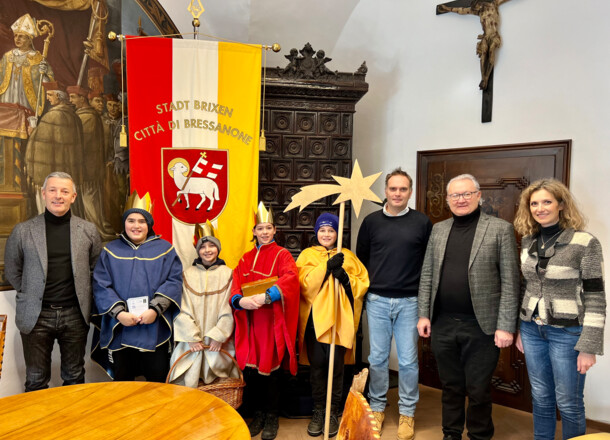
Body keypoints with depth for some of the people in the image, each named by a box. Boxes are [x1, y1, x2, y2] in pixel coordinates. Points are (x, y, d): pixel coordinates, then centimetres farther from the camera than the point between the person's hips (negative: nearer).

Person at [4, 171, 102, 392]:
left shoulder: (88, 230, 1)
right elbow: (12, 271, 9)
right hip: (36, 315, 0)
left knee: (75, 377, 14)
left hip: (75, 314, 1)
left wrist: (81, 293, 5)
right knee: (36, 380, 11)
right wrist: (32, 295, 7)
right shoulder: (23, 231, -1)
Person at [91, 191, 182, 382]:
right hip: (120, 329, 1)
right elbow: (101, 286, 1)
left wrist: (155, 309, -14)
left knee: (158, 380, 4)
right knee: (122, 381, 11)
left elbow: (174, 281, -2)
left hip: (155, 328, -1)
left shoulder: (164, 249, 5)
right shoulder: (110, 251, 8)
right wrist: (119, 313, -12)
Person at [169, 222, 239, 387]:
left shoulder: (228, 274, 5)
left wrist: (219, 336, -7)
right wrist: (192, 337, -7)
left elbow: (229, 310, 1)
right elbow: (183, 309, 2)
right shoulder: (187, 274, 8)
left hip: (218, 342, 0)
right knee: (187, 380, -12)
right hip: (192, 339, 0)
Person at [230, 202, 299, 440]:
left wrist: (266, 296, -29)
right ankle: (259, 413, 25)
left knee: (270, 369, 1)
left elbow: (290, 279, -17)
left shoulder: (282, 255, 1)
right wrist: (240, 300, -17)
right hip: (250, 322, 4)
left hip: (273, 321, -3)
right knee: (250, 369, 5)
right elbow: (235, 285, 5)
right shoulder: (246, 258, 14)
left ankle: (272, 417, 20)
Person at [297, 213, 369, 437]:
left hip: (340, 320, 0)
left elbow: (363, 284, 4)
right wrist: (327, 266, -17)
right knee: (317, 366, 5)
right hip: (315, 319, 0)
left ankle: (333, 412, 21)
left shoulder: (348, 256, 12)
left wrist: (345, 278, -14)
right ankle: (318, 411, 23)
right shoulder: (307, 255, 8)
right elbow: (304, 284, -8)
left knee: (336, 367, 4)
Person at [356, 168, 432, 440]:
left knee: (408, 361, 7)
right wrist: (361, 296, 7)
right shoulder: (371, 221, 3)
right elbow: (361, 260, 9)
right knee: (377, 358, 11)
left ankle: (407, 412, 26)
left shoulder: (422, 222, 0)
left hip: (409, 302, -1)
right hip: (377, 301, 1)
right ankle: (377, 406, 30)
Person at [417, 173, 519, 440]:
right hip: (443, 324, 4)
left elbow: (510, 282, -7)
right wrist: (424, 314, 5)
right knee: (450, 386, 17)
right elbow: (427, 275, 10)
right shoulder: (439, 229, 8)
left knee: (478, 390, 9)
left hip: (481, 326, -3)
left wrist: (506, 326, -10)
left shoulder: (500, 229, -4)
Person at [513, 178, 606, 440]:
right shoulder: (528, 241, 4)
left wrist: (589, 347, -13)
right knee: (541, 398, 16)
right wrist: (520, 330, 13)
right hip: (532, 330, 5)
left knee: (568, 403, 8)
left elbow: (595, 298, -11)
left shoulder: (585, 242, -12)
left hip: (567, 332, -4)